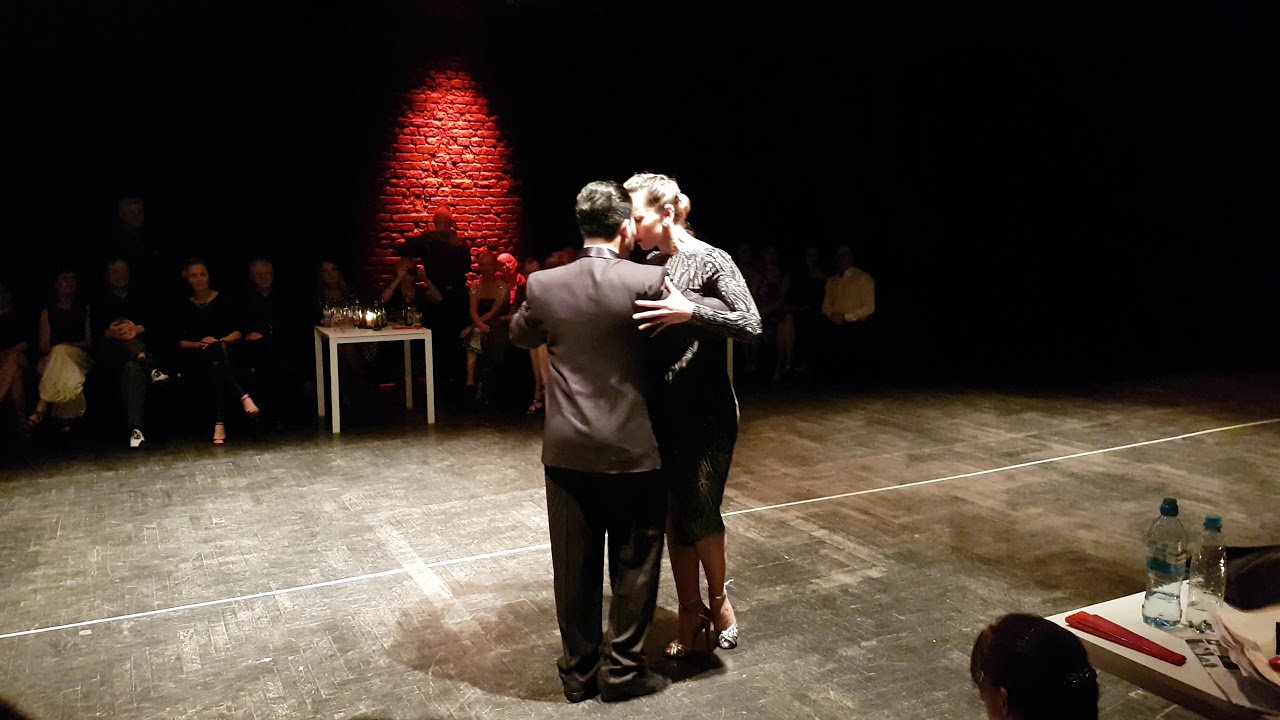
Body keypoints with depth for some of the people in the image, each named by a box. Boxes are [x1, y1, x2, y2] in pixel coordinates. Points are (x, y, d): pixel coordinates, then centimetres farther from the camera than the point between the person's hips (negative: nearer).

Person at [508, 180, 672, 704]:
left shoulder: (543, 285, -3)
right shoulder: (647, 280, -13)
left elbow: (520, 336, 15)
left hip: (567, 450, 3)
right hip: (632, 449, -3)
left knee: (574, 568, 14)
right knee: (634, 566, 13)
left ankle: (579, 670, 28)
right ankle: (622, 670, 23)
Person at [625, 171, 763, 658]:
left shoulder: (711, 262, -10)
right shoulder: (650, 265, 7)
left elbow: (752, 326, -19)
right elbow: (645, 331, 11)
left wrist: (690, 312, -30)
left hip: (706, 412, -5)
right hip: (663, 410, 6)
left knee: (699, 513, -1)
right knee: (674, 514, 11)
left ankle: (718, 599, 27)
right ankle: (690, 611, 28)